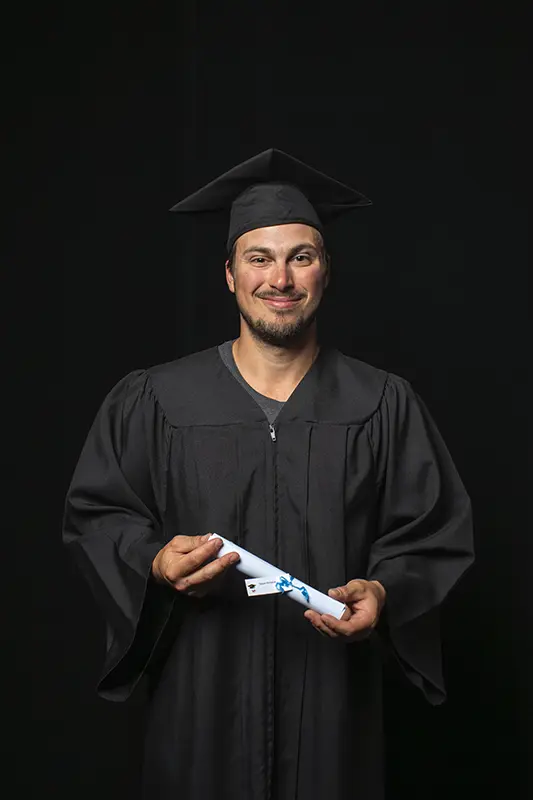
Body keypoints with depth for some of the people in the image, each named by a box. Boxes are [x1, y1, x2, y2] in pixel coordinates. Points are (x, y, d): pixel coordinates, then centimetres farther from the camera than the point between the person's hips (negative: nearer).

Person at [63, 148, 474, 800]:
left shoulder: (384, 406, 1)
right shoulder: (154, 401, 0)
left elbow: (434, 537, 2)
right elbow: (94, 513, 3)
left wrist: (382, 591, -17)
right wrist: (155, 562, -16)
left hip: (332, 700, 0)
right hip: (199, 696, 0)